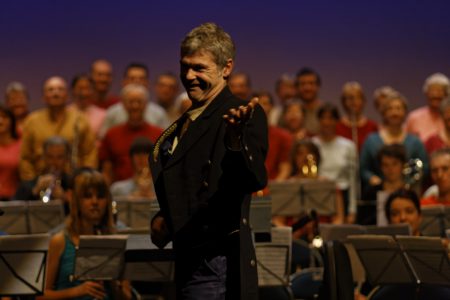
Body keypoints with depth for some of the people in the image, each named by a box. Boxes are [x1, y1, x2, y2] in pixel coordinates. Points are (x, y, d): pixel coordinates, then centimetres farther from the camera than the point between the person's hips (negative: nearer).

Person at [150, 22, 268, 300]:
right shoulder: (184, 123, 16)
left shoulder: (244, 117, -10)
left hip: (217, 265, -8)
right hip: (188, 261, 8)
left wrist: (237, 145, -48)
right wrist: (161, 219, 6)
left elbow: (254, 180, -28)